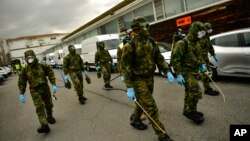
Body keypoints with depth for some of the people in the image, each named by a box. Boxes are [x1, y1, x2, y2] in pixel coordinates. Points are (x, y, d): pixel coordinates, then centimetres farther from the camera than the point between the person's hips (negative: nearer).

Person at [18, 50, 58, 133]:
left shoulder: (42, 66, -5)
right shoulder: (25, 70, -5)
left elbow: (51, 74, 0)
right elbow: (22, 82, 2)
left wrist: (54, 85, -7)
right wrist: (21, 94, -1)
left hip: (45, 88, 2)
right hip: (35, 91, -1)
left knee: (48, 105, 14)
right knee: (39, 107, -13)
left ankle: (49, 117, 40)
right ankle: (44, 125, -18)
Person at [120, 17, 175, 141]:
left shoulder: (152, 42, 1)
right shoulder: (130, 46, -18)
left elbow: (159, 58, 10)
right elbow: (125, 67, -16)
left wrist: (168, 72, -1)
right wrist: (129, 88, -19)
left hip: (150, 78, 7)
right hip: (138, 80, -6)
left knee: (143, 102, 23)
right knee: (151, 107, -4)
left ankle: (134, 120, 49)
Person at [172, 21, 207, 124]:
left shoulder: (196, 43, 12)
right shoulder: (183, 43, -17)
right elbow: (175, 59, -20)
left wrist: (202, 64, 11)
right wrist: (178, 74, -23)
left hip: (194, 71, 9)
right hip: (186, 72, -9)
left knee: (190, 92, 17)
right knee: (196, 92, -13)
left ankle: (187, 110, 32)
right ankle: (191, 111, 6)